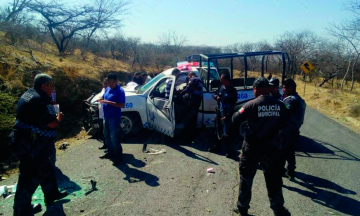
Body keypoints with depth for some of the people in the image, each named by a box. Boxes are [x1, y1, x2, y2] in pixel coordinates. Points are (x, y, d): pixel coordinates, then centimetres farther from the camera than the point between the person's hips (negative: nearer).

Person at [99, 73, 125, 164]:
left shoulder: (120, 91, -16)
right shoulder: (107, 89, 9)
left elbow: (122, 105, -23)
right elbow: (104, 98, 23)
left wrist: (109, 102, -27)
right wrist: (102, 100, -2)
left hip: (114, 118, -9)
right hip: (106, 116, 9)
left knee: (114, 137, -6)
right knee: (107, 136, 19)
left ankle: (118, 157, 4)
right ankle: (111, 152, 35)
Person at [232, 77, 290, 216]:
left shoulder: (252, 104, -13)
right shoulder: (280, 105, -2)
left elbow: (235, 119, -8)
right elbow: (284, 124, 7)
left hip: (252, 147, -3)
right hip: (271, 147, 3)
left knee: (246, 176, 13)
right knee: (273, 178, 16)